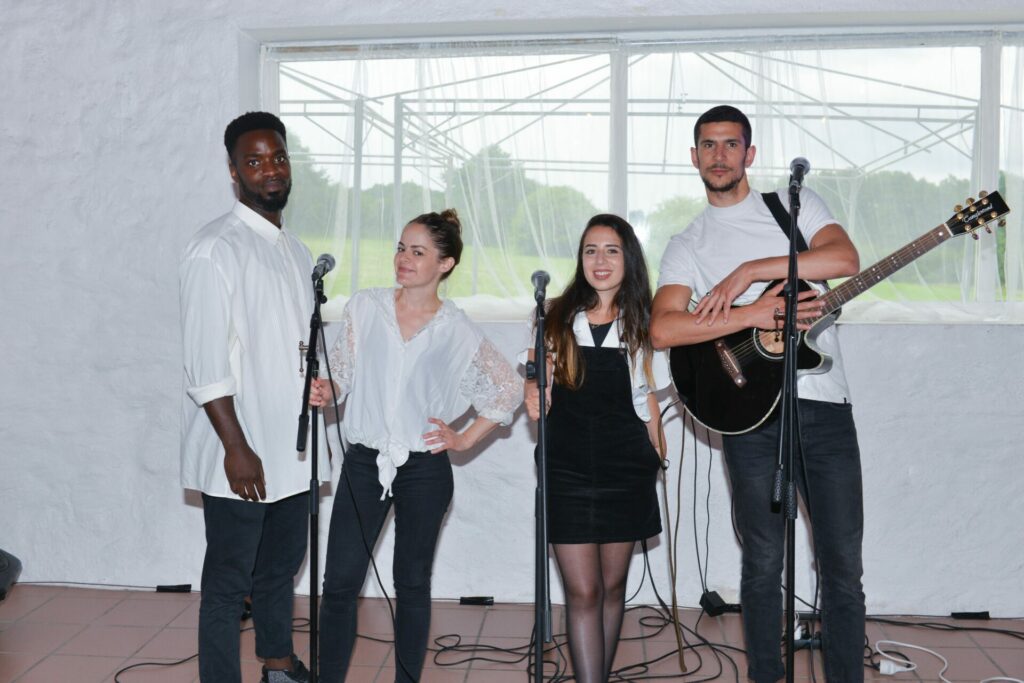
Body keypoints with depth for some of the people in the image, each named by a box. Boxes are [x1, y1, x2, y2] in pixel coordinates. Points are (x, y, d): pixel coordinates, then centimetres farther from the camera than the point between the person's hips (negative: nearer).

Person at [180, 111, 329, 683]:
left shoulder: (296, 251, 14)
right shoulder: (216, 250, -11)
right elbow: (206, 362, -17)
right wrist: (236, 447, -20)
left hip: (293, 449, 8)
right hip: (242, 454, -7)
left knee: (281, 568, 20)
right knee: (229, 582, 3)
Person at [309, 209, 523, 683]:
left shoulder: (458, 332, -1)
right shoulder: (364, 307, 2)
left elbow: (509, 389, 8)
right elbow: (343, 373, 8)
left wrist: (465, 439, 2)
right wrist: (324, 391, -14)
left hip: (423, 469, -1)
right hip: (363, 462, 1)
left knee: (412, 584, 10)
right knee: (340, 582, -1)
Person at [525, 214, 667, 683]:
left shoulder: (640, 324, 5)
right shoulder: (556, 317, 1)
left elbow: (646, 398, 11)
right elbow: (537, 377, 5)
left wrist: (657, 454, 8)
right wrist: (534, 392, -17)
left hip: (625, 469, 2)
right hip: (567, 469, -1)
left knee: (612, 586, 11)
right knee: (583, 592, -4)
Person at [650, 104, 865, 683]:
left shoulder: (797, 203, 12)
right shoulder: (688, 245, 9)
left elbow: (844, 259, -9)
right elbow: (662, 328, -9)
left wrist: (749, 271, -12)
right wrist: (755, 315, -18)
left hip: (824, 402, 1)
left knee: (843, 566, 4)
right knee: (764, 565, 8)